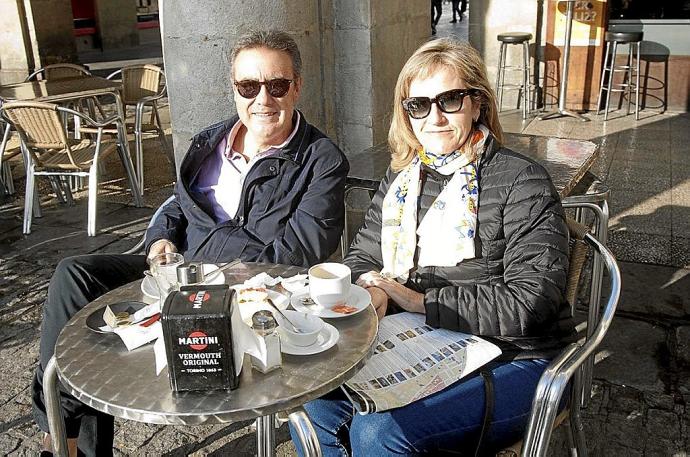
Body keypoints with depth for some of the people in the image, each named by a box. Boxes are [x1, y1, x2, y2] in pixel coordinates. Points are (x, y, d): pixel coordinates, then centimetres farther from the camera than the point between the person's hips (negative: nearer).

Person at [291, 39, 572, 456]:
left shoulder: (521, 182, -11)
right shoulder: (401, 179, 9)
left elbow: (531, 300, -19)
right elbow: (361, 257, 14)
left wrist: (421, 301, -16)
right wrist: (369, 290, -12)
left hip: (510, 363, -5)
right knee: (313, 403, -13)